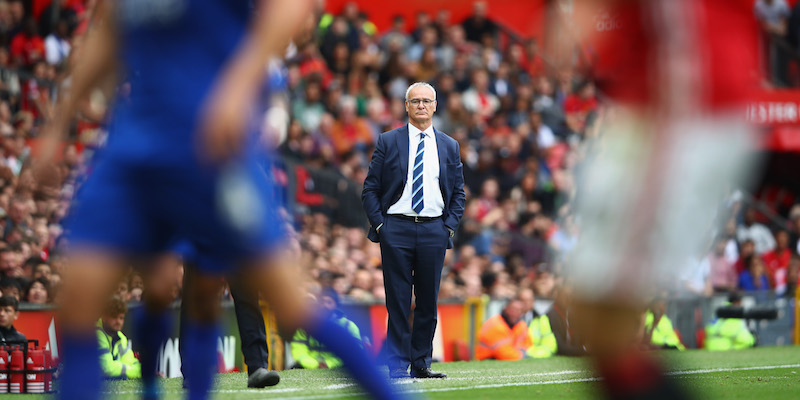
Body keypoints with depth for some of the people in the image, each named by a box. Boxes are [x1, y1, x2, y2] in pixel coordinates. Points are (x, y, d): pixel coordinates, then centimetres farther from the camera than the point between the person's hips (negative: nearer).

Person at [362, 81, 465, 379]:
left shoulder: (449, 147, 12)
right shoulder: (388, 142, 5)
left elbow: (458, 192, 14)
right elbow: (370, 189, 4)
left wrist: (450, 226, 2)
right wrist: (379, 224, -5)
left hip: (434, 231, 2)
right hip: (396, 228, -2)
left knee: (428, 301, 4)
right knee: (398, 302, -3)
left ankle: (421, 363, 12)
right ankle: (398, 366, 1)